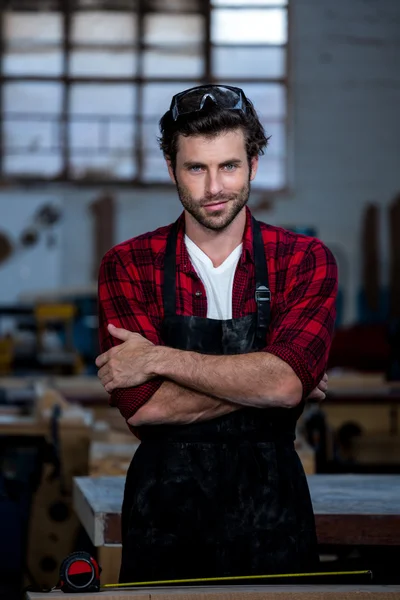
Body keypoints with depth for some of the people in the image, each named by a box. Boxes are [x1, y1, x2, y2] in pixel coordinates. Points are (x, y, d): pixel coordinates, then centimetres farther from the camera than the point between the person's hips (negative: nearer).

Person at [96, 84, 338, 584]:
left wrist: (159, 359, -15)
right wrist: (257, 381, -13)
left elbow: (286, 382, -18)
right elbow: (141, 407, -12)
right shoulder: (128, 266, -1)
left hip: (270, 510, 0)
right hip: (163, 509, 0)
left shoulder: (305, 261, -1)